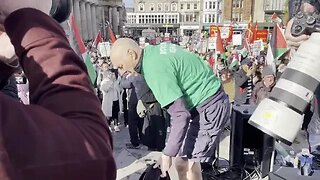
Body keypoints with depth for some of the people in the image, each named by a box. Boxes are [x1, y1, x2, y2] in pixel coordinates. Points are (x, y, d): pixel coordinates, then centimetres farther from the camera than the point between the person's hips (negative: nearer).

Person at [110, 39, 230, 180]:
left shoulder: (155, 68, -25)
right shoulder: (157, 50, 3)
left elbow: (181, 115, -27)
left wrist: (167, 154, -21)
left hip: (209, 107, -10)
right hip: (209, 100, 10)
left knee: (183, 164, -7)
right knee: (188, 161, 16)